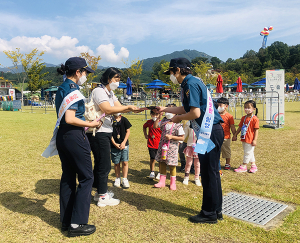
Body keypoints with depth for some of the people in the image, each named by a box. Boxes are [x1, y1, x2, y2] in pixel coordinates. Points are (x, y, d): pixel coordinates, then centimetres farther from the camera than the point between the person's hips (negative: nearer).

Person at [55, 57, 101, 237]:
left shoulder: (62, 88, 15)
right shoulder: (73, 89, -14)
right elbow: (70, 119, -22)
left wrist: (85, 122, 18)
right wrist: (91, 124, -13)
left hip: (62, 137, 10)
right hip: (74, 136, -10)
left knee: (68, 177, 15)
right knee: (86, 178, 0)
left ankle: (66, 221, 26)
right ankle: (77, 224, 4)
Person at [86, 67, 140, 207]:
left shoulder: (110, 93, 17)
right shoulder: (99, 91, -14)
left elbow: (119, 107, 9)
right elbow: (108, 110, -26)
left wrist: (134, 109, -8)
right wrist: (128, 107, -20)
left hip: (105, 132, 10)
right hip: (98, 133, -10)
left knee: (101, 164, 17)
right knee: (104, 165, -3)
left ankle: (100, 192, 30)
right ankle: (102, 197, 9)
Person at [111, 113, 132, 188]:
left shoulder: (124, 119, 1)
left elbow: (128, 131, 4)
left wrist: (124, 142, -5)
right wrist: (115, 144, -9)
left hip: (124, 144, 0)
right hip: (114, 145, 0)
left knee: (125, 162, -1)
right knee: (116, 163, 7)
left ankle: (125, 179, 10)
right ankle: (117, 178, 23)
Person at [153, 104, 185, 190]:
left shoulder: (177, 125, -13)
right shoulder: (164, 121, 4)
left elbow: (182, 138, -12)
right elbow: (155, 126, 6)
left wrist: (171, 137, -20)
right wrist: (159, 117, -4)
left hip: (172, 147, -5)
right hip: (162, 145, 5)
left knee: (172, 165, 5)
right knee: (161, 162, 10)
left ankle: (173, 182, 24)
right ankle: (162, 181, 24)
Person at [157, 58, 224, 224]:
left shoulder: (191, 84, -14)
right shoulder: (192, 82, 17)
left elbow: (195, 113, -21)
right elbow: (186, 108, 25)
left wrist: (178, 118, -4)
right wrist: (165, 109, 30)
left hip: (209, 132, -10)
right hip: (212, 131, 10)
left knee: (208, 173, 0)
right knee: (212, 172, 16)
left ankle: (209, 214, 13)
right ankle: (216, 210, 28)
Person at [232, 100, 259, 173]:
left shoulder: (255, 119, -12)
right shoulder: (243, 118, 9)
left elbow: (256, 130, -13)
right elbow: (240, 127, 15)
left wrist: (255, 140, -16)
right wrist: (235, 135, 13)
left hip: (250, 140, -8)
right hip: (244, 139, 8)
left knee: (248, 152, 2)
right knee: (250, 152, 16)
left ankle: (244, 166, 11)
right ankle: (253, 165, 28)